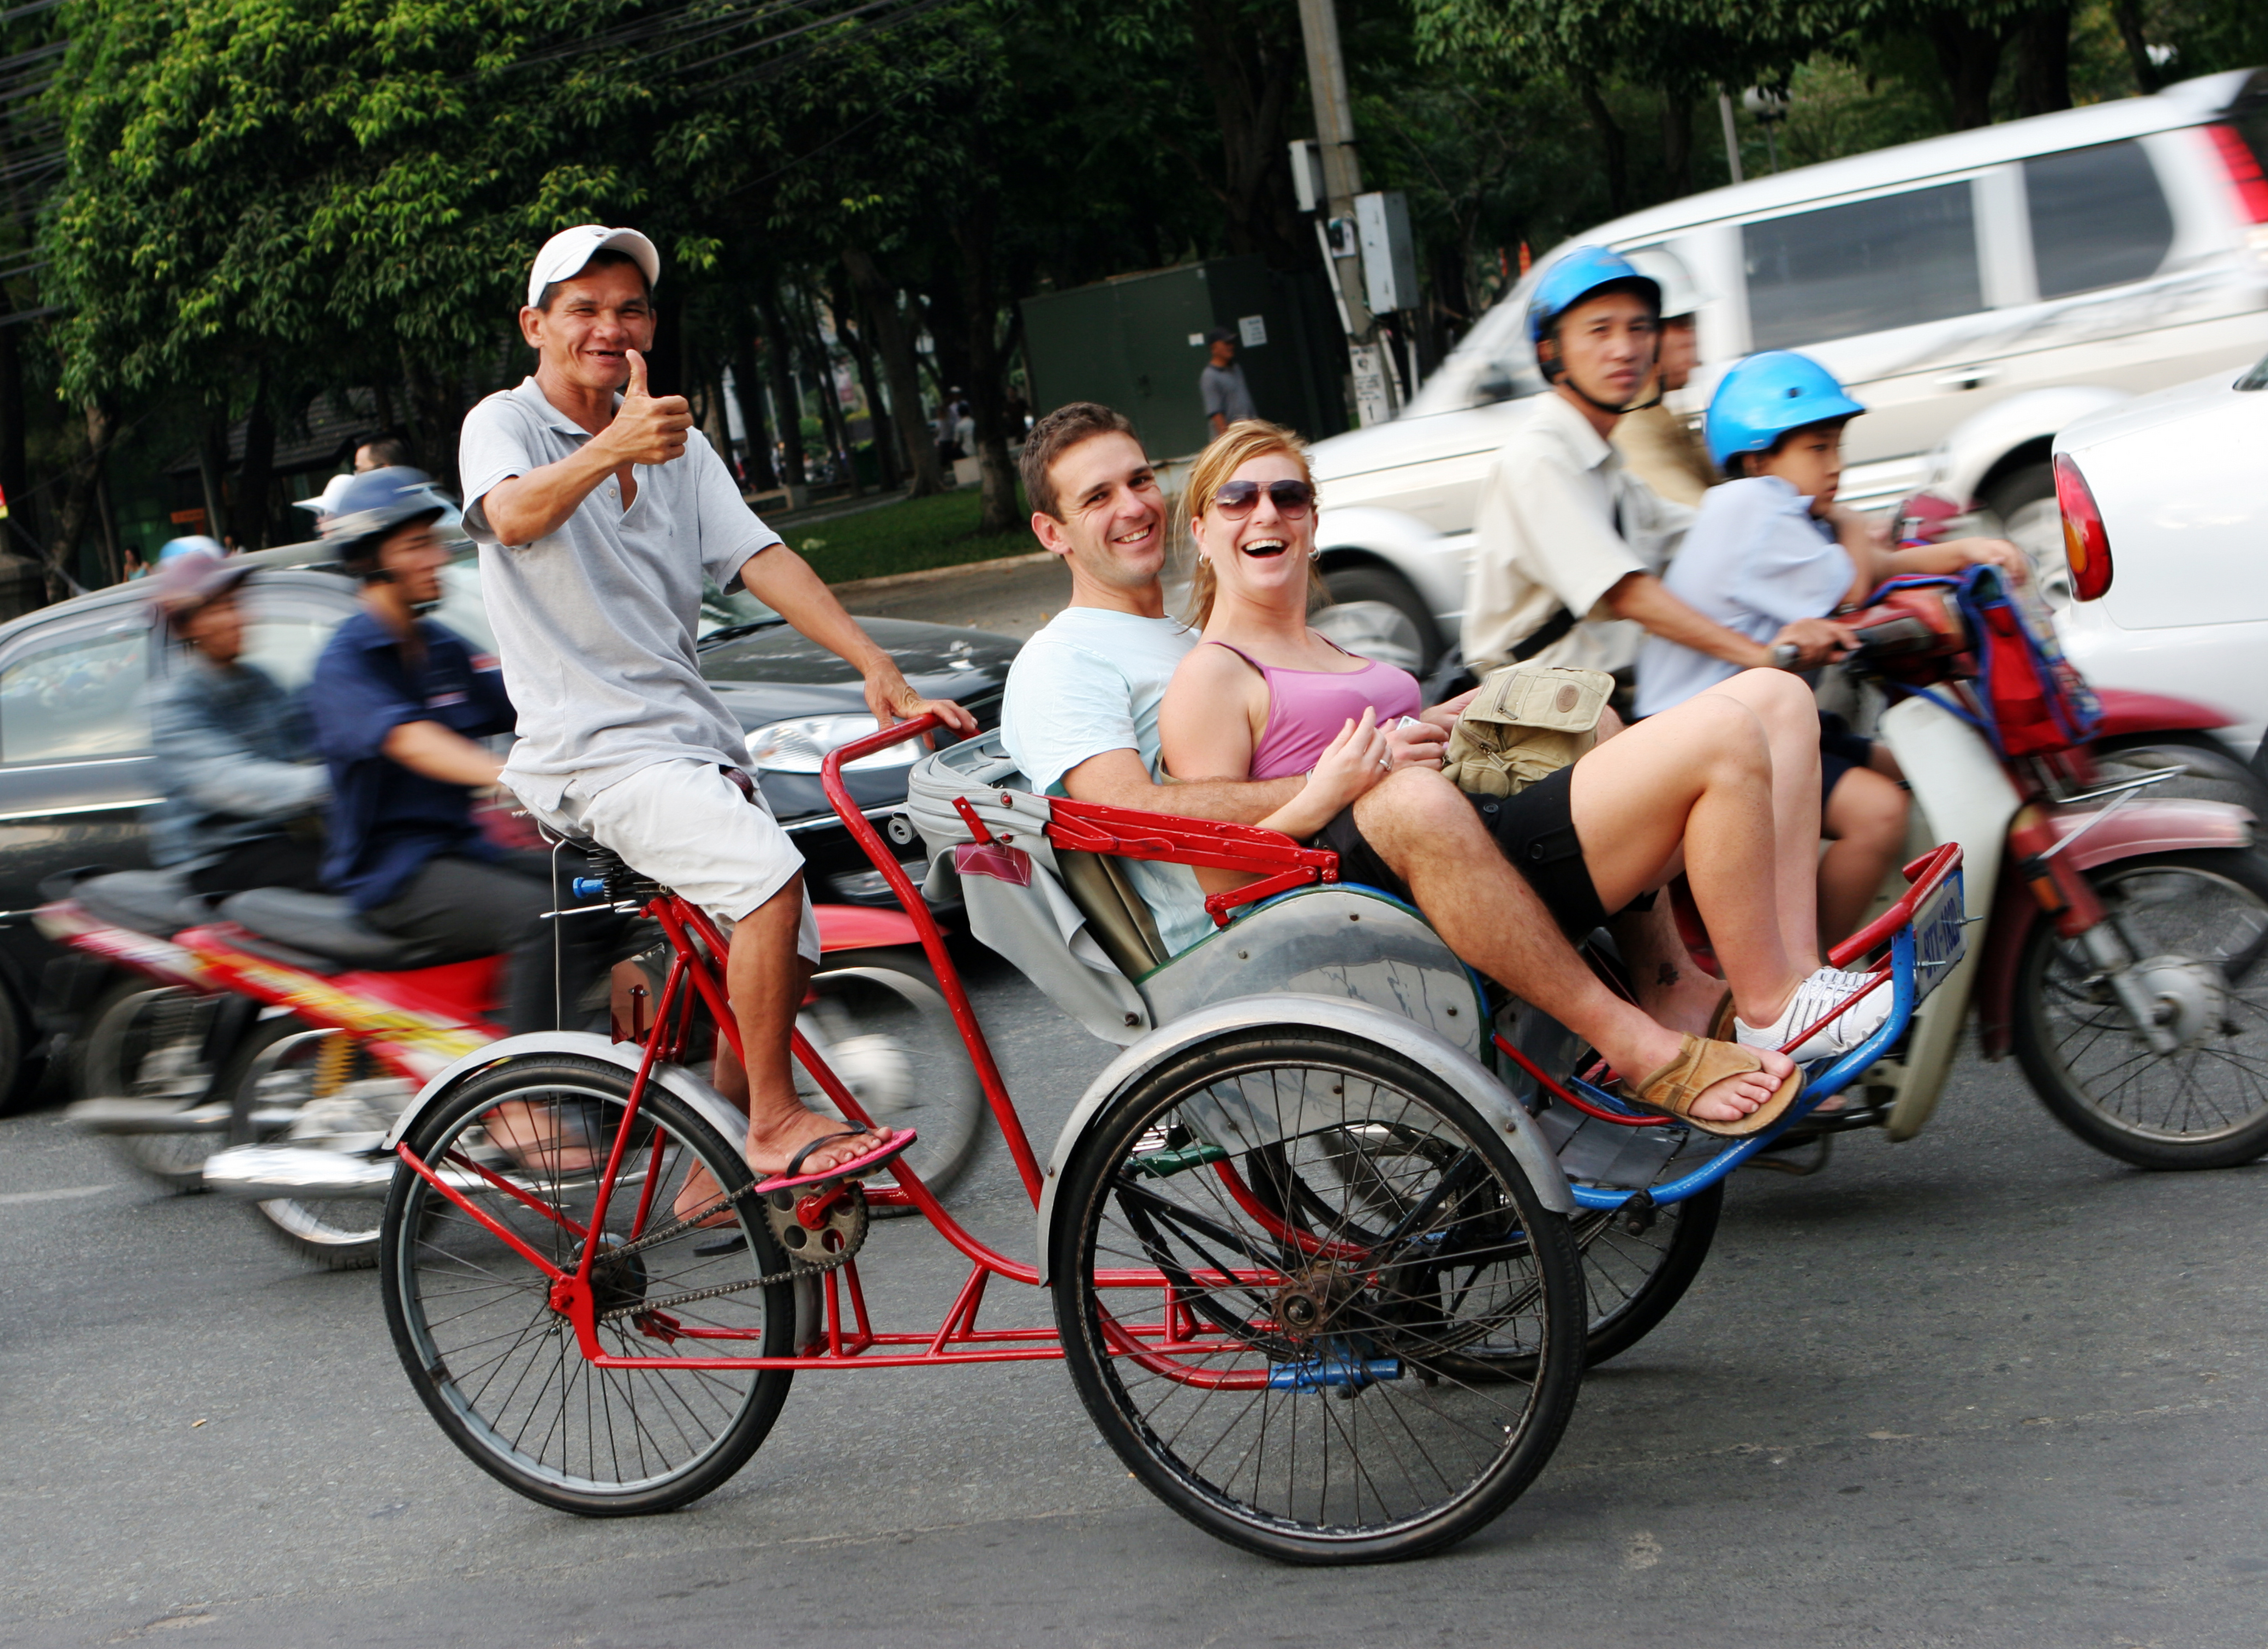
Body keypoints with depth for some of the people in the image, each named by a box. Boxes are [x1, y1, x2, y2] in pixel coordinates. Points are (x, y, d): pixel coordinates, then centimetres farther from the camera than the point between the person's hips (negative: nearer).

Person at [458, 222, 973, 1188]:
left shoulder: (676, 442, 15)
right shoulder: (505, 424, -3)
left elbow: (761, 559, 2)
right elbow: (513, 517, -28)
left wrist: (876, 666, -13)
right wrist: (613, 449, -48)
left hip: (694, 738, 7)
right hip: (592, 748, -7)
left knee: (785, 953, 6)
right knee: (771, 876, -27)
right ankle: (775, 1126, -17)